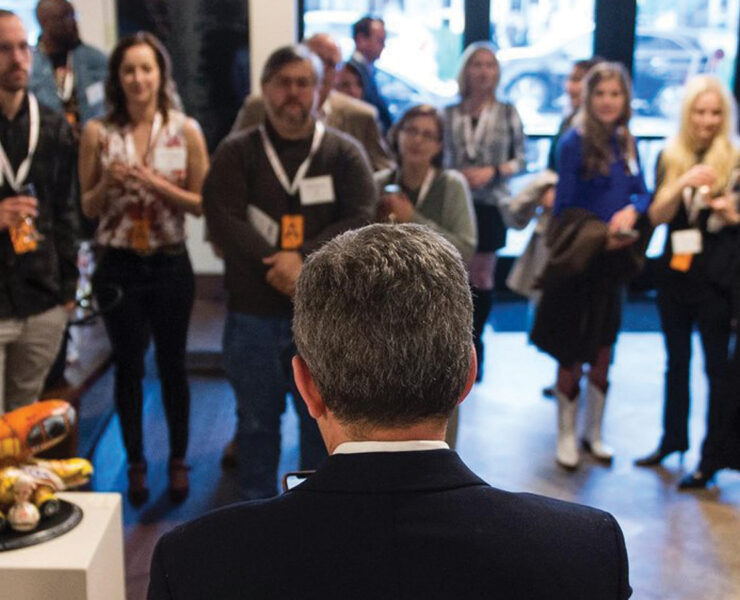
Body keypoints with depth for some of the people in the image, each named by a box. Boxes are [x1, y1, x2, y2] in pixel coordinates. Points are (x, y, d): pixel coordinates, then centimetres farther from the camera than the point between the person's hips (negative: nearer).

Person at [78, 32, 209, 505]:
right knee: (128, 366, 11)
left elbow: (202, 203, -2)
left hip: (170, 264, 0)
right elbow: (88, 207, 2)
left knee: (173, 364, 11)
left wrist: (158, 185, -18)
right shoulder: (98, 132, -3)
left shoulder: (186, 130, -5)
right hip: (118, 266, 1)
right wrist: (109, 182, -17)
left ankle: (179, 460, 27)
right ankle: (136, 464, 27)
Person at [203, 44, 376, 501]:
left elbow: (360, 218, -8)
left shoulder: (344, 152, 3)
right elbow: (223, 219, -9)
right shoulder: (237, 152, 3)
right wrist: (277, 266, -19)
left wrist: (304, 259, -20)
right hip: (252, 313, 1)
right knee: (256, 419, 13)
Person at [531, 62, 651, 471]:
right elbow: (564, 208, -11)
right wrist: (600, 237, -21)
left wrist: (631, 210, -11)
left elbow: (642, 192, 10)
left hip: (614, 261, 5)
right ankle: (566, 435, 22)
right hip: (577, 264, -5)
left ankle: (594, 433, 29)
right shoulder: (574, 143, -11)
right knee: (573, 354, 5)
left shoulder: (625, 142, 6)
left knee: (603, 352, 13)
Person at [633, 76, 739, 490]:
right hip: (676, 271, 4)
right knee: (677, 362, 16)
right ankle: (673, 439, 31)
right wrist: (683, 184, -18)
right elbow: (657, 216, -2)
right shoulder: (670, 159, 5)